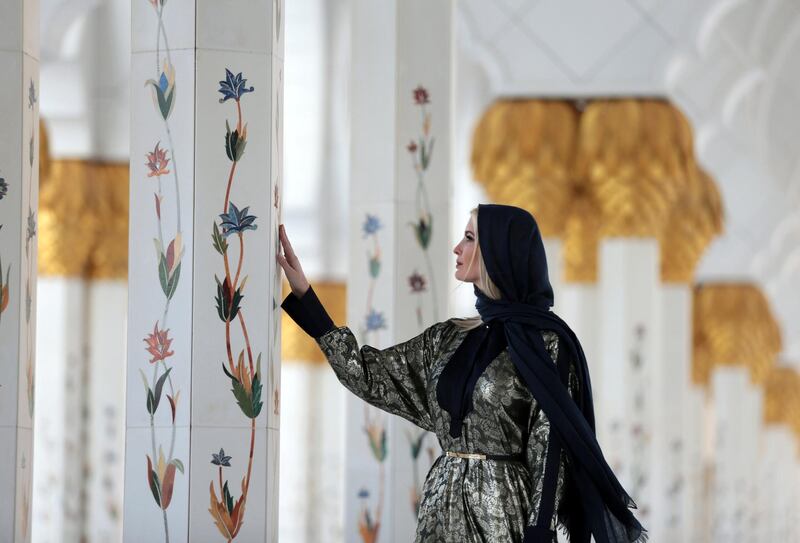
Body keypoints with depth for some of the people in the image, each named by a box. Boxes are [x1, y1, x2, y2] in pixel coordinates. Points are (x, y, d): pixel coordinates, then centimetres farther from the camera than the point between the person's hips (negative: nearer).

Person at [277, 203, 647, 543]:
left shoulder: (546, 344, -8)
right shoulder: (448, 339, 12)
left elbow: (551, 452, -11)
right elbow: (367, 375, 12)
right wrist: (303, 294, 13)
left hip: (501, 512, -6)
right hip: (443, 504, 6)